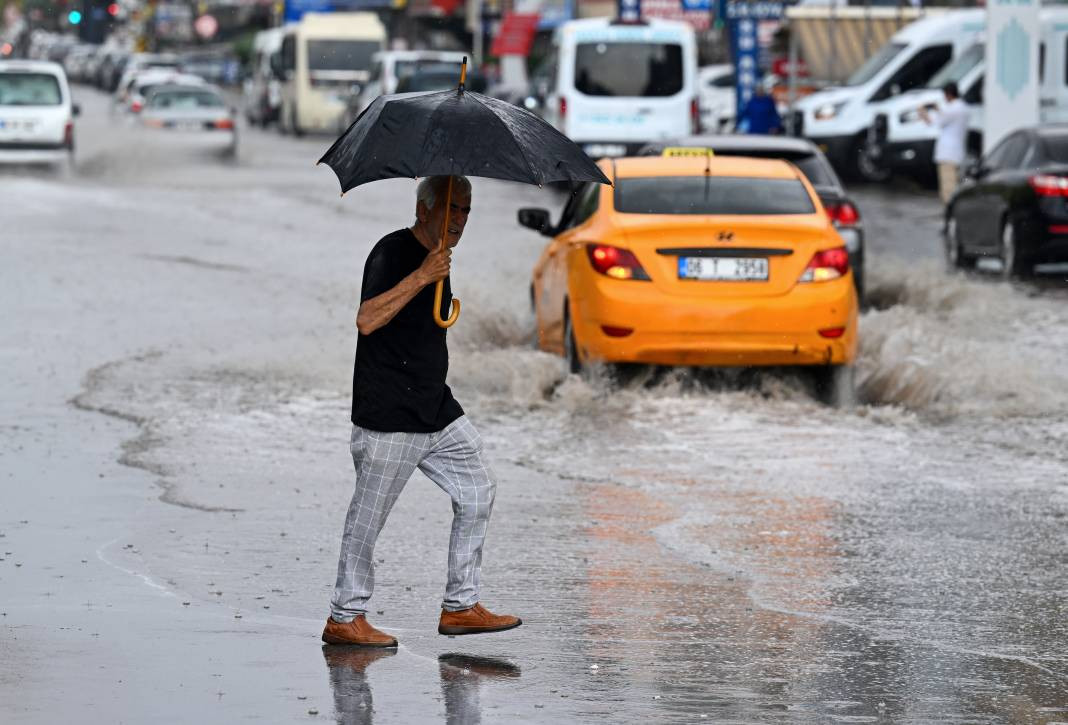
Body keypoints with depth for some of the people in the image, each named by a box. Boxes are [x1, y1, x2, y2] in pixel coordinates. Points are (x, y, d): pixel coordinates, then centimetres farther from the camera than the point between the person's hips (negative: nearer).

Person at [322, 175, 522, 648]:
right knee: (369, 516, -2)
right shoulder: (393, 253, -13)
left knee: (477, 491, 8)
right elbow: (367, 320, -28)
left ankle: (461, 606, 14)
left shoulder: (435, 259, 14)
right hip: (388, 418, -9)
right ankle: (344, 618, 7)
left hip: (436, 410, 9)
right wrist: (422, 277, -31)